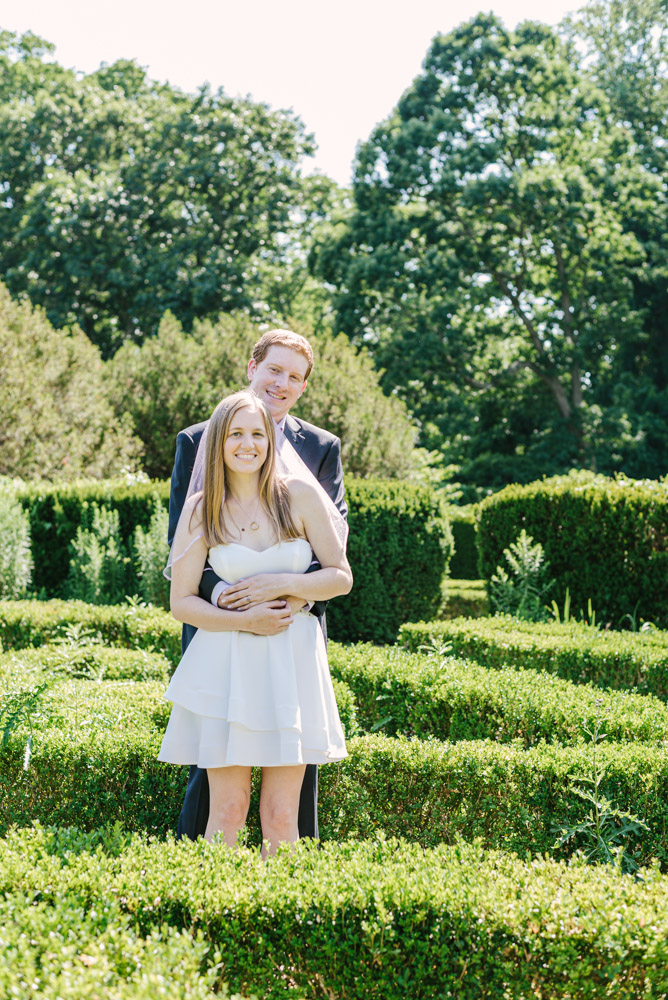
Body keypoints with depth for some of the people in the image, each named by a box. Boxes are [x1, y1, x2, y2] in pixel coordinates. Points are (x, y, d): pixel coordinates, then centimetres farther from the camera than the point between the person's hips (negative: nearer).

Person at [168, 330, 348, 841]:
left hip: (297, 624, 1)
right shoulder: (197, 441, 5)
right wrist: (218, 590, -19)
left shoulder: (323, 448, 9)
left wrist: (299, 593, -17)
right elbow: (182, 539, -1)